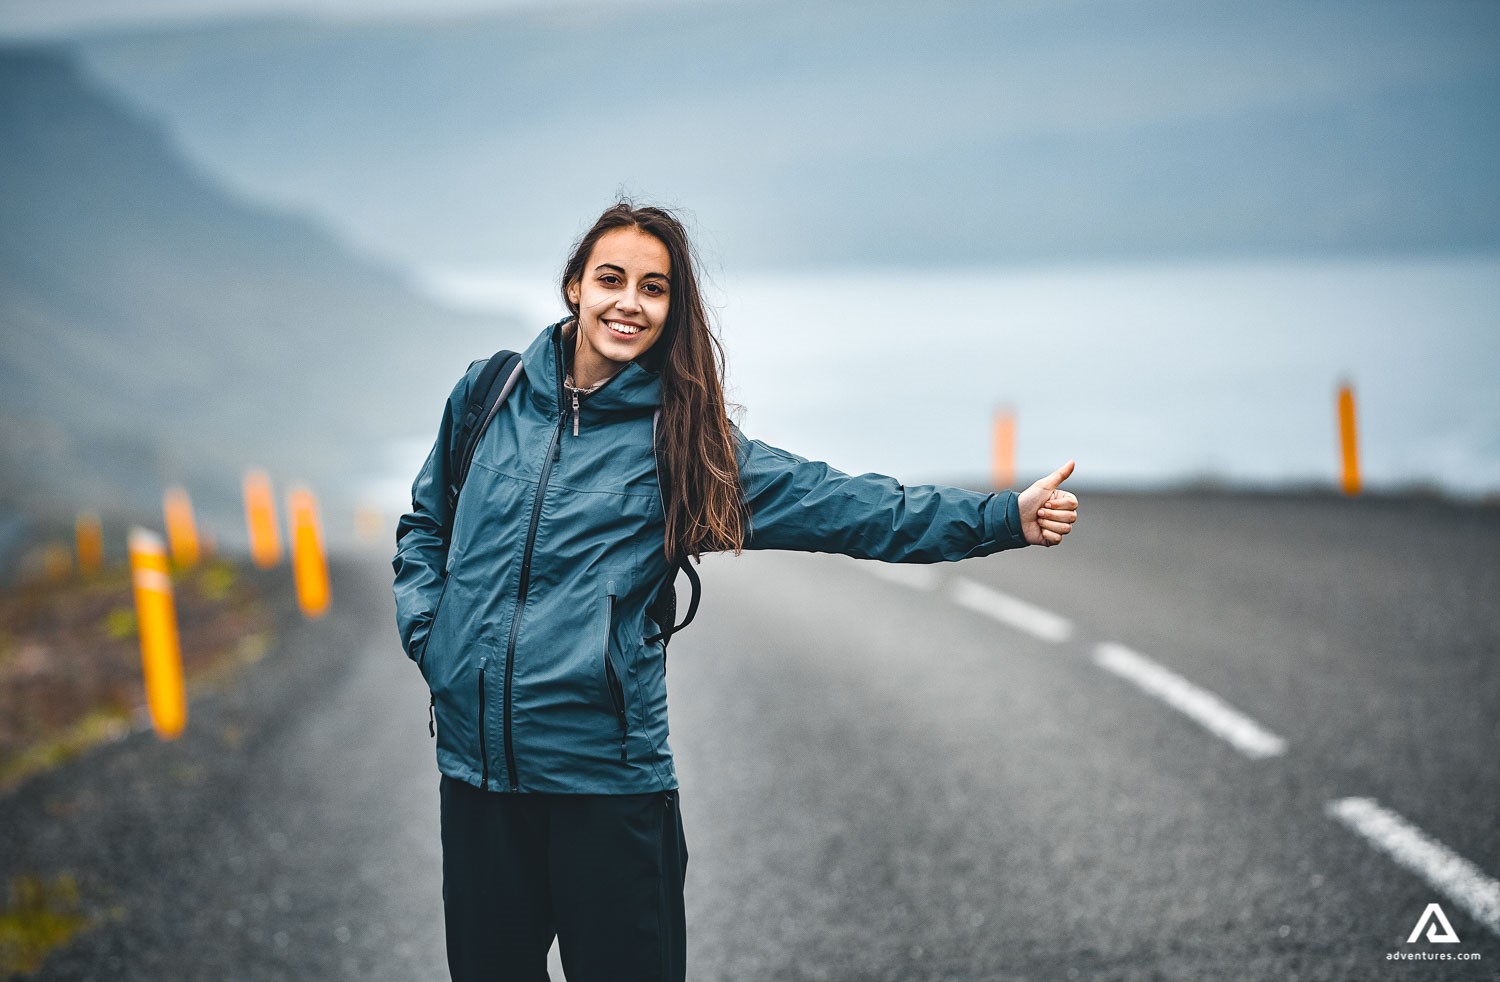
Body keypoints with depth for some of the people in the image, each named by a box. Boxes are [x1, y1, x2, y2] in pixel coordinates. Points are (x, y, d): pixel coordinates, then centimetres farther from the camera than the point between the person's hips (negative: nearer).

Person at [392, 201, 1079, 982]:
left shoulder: (679, 438, 1)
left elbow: (839, 505, -4)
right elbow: (424, 525, 21)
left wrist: (1008, 518, -12)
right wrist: (426, 634, 5)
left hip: (607, 770, -2)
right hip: (475, 760, 2)